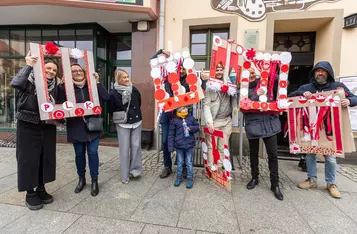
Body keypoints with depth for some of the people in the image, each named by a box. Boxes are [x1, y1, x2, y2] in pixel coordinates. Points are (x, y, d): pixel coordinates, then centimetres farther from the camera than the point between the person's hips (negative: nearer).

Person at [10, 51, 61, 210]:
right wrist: (28, 65, -27)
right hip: (28, 126, -4)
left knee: (46, 158, 10)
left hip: (48, 127, 5)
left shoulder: (54, 87, 9)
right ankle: (30, 193, 19)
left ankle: (41, 189, 27)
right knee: (28, 159, 3)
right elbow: (15, 83, -27)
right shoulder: (29, 81, -5)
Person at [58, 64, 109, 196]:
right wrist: (61, 85, -15)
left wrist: (97, 82, -14)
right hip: (76, 127, 1)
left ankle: (94, 181, 16)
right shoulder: (66, 88, 1)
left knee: (92, 152, 1)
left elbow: (106, 98, -11)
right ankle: (81, 179, 31)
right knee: (79, 153, 11)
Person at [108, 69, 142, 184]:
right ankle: (125, 175, 17)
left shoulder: (134, 90, -2)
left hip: (136, 122, 3)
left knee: (136, 146, 6)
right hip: (123, 125, -2)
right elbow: (111, 110, -4)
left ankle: (135, 169, 24)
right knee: (124, 149, 4)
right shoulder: (114, 93, -11)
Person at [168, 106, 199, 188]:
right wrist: (171, 146, -4)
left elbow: (197, 127, 8)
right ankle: (179, 177, 32)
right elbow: (171, 134, -2)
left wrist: (191, 128, -14)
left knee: (189, 163, 9)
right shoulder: (174, 120, -5)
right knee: (180, 162, 14)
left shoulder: (191, 118, -1)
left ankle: (190, 179, 23)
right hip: (179, 145, 0)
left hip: (189, 145, 0)